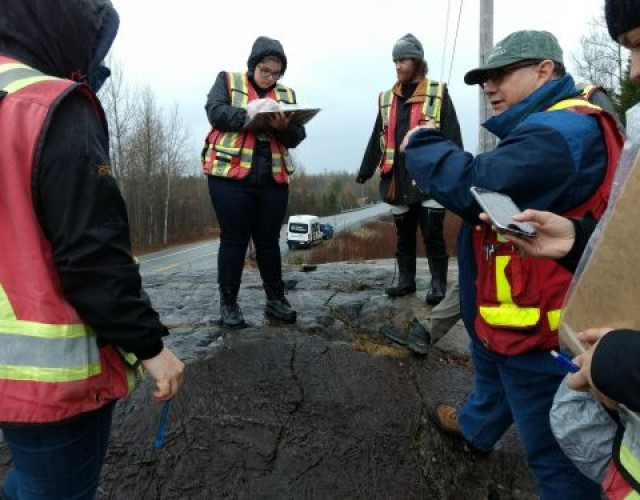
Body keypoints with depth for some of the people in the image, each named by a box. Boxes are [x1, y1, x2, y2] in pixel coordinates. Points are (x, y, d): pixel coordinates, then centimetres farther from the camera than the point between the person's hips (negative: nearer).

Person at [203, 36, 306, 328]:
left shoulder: (286, 94, 16)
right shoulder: (228, 81, 9)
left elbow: (297, 137, 7)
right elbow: (215, 112, -8)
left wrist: (284, 127, -15)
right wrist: (248, 113, -22)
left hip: (273, 180, 3)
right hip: (231, 176, -3)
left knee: (269, 240, 9)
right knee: (234, 239, 1)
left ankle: (276, 300, 19)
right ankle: (228, 303, 12)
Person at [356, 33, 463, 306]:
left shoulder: (438, 94, 1)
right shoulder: (387, 98, 14)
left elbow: (452, 137, -4)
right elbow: (377, 139, 18)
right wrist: (365, 172, 15)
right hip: (398, 180, 5)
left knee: (432, 234, -1)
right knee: (404, 234, 12)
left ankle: (438, 284, 10)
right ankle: (406, 280, 23)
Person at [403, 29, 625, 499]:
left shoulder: (562, 132, -24)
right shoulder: (550, 128, 13)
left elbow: (476, 188, -32)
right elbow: (496, 192, 13)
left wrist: (422, 144, -15)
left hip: (536, 324, -11)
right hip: (509, 314, 11)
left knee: (553, 445, 6)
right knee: (493, 374, 35)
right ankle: (476, 426, 62)